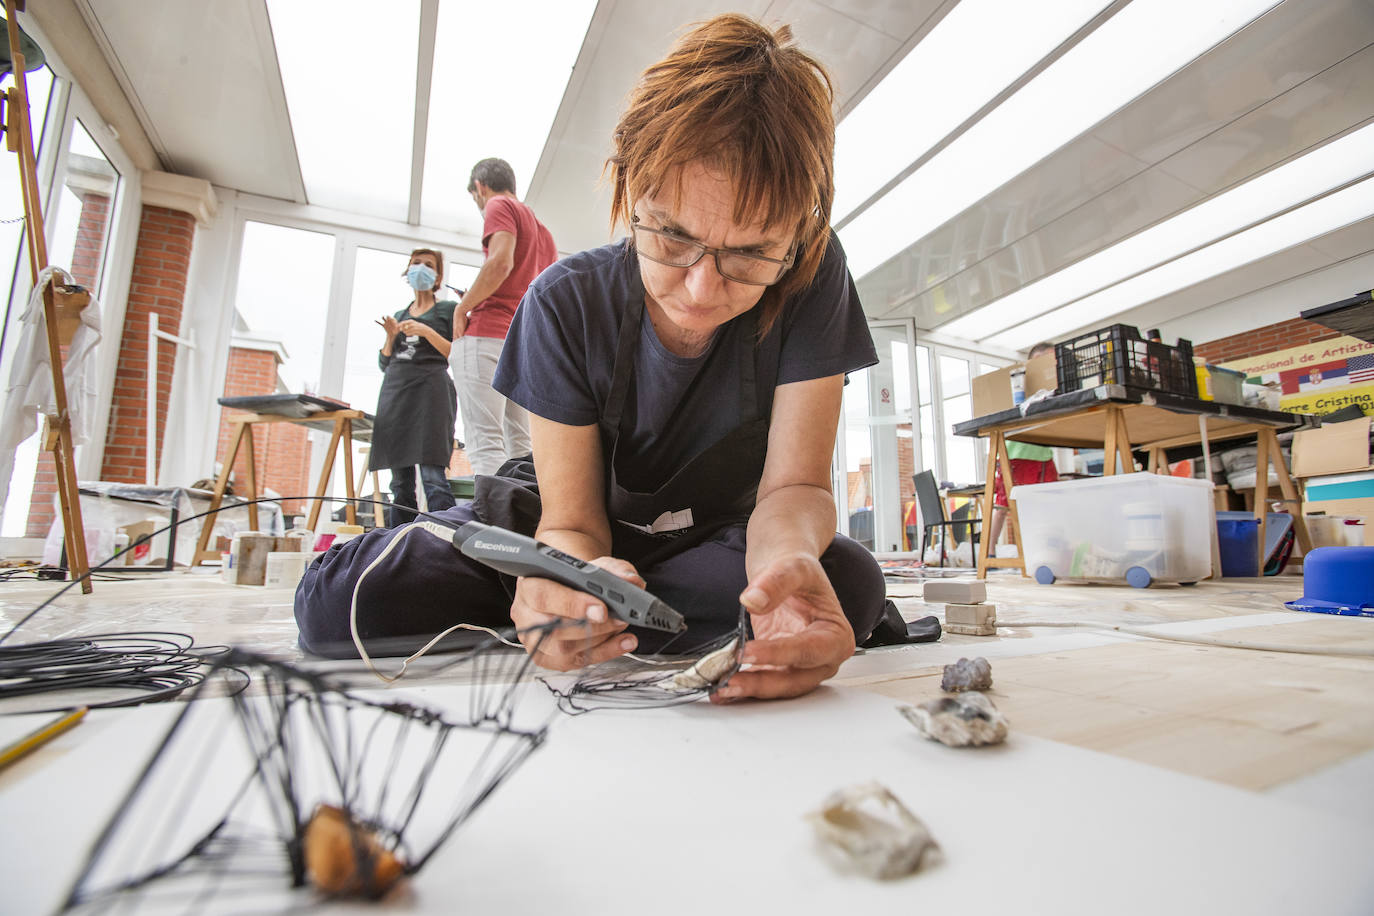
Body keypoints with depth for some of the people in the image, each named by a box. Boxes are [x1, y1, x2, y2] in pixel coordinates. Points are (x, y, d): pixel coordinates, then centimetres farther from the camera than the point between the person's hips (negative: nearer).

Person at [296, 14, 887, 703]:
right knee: (338, 599, -20)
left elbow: (793, 485, -22)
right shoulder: (566, 303, -21)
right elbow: (572, 520, -21)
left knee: (849, 580, -33)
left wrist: (786, 558, -46)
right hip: (590, 533, -1)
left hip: (715, 536, 3)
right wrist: (574, 578, -46)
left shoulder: (811, 280, -21)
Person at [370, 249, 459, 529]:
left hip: (430, 390, -5)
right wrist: (391, 336, 6)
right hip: (395, 391, 5)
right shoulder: (400, 314, 24)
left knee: (433, 477, -18)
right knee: (400, 482, 3)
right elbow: (384, 363, 22)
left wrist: (426, 332, -10)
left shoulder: (448, 308, 11)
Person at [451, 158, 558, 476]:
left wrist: (462, 308, -6)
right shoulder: (541, 228, 27)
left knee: (485, 444, -15)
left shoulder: (500, 206, 4)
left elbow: (501, 262, -14)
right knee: (521, 449, 5)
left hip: (489, 334, -8)